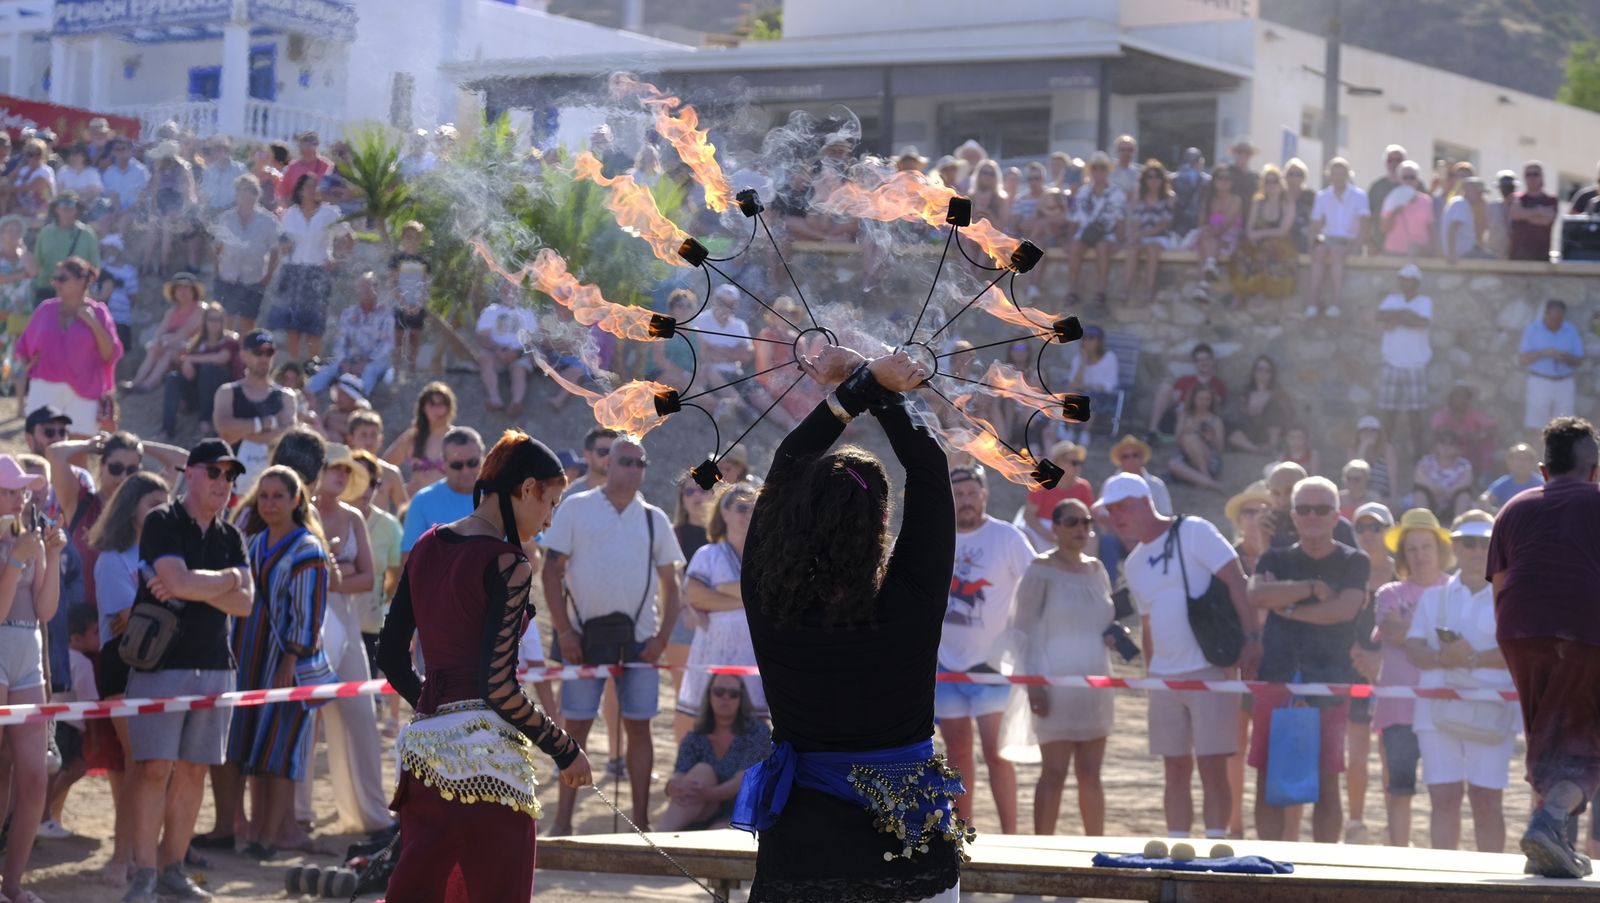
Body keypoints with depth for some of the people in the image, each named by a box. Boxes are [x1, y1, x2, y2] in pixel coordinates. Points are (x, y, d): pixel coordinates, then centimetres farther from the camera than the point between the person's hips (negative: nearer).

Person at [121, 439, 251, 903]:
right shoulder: (163, 522, -3)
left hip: (213, 665, 6)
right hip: (160, 661, -5)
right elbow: (178, 582, -18)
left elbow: (244, 602, 2)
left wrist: (193, 586, -10)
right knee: (154, 768, -9)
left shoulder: (231, 538, 14)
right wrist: (227, 579, -3)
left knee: (193, 770, 5)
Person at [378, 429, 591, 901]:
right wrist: (566, 750, -6)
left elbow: (390, 656, 15)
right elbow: (500, 687, -15)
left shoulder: (426, 547, 11)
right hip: (486, 752, -8)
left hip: (425, 747, 8)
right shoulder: (507, 564, -11)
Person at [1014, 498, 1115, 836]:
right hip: (1056, 687, -6)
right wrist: (1033, 684, -14)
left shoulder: (1096, 569, 14)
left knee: (1090, 774, 8)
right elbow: (1025, 628, -6)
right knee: (1054, 773, -7)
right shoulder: (1041, 570, -4)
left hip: (1096, 684, 6)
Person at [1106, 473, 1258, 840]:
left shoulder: (1193, 532, -6)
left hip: (1210, 670, -7)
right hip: (1165, 675, 7)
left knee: (1212, 766, -7)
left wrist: (1251, 639, -18)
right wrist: (1150, 674, 16)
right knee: (1175, 770, 8)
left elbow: (1236, 580, -11)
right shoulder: (1133, 565, 16)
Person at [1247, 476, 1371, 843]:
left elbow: (1344, 609, -11)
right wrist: (1313, 588, -10)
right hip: (1276, 679, 2)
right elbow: (1257, 595, -9)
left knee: (1326, 782, -1)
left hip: (1330, 684, -2)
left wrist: (1289, 608, -6)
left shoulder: (1354, 563, 7)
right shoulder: (1276, 560, 12)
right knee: (1268, 780, 0)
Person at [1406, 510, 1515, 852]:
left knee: (1487, 799, -5)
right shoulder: (1434, 597, 17)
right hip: (1439, 707, 2)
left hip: (1491, 710, -2)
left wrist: (1472, 658, -15)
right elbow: (1413, 648, 7)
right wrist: (1442, 658, -14)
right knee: (1443, 797, -2)